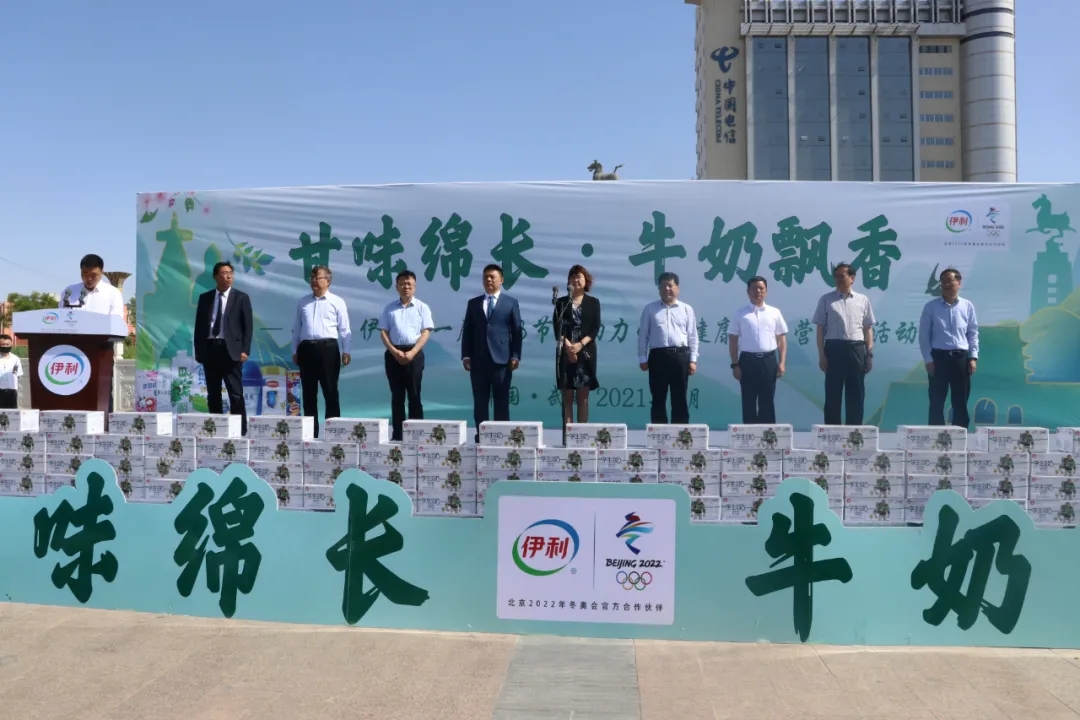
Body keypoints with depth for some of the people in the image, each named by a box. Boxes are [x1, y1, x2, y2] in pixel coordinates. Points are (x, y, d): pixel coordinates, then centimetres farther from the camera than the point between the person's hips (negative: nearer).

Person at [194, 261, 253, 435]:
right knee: (213, 395, 7)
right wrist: (198, 350, 4)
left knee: (236, 394, -7)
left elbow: (247, 326, 0)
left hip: (231, 350, -3)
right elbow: (199, 325, 12)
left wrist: (245, 350, -9)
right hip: (210, 349, 3)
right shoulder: (205, 298, 12)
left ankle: (240, 431, -3)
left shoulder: (241, 297, 4)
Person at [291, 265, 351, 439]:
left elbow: (344, 329, 0)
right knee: (308, 393, 8)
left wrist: (346, 351, -7)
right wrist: (295, 351, 11)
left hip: (328, 348, -4)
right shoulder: (303, 302, 14)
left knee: (330, 391, -1)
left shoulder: (337, 302, 3)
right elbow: (296, 328, 15)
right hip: (306, 348, 4)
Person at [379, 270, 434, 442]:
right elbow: (383, 332, 5)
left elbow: (425, 332, -2)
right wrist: (394, 352, -9)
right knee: (396, 395, 5)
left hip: (414, 354, -2)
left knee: (414, 395, -1)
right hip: (393, 354, 2)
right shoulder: (389, 308, 9)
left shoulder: (422, 307, 4)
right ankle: (397, 433, 9)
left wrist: (412, 352, -14)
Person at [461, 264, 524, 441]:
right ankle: (480, 437, 10)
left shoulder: (511, 303, 7)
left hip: (501, 359, -2)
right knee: (480, 401, 4)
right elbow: (467, 331, 10)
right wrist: (466, 355, 0)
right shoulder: (473, 303, 13)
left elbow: (517, 331, 3)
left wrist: (515, 356, -7)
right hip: (478, 360, 2)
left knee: (501, 401, 1)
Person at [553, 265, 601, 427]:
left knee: (583, 396, 1)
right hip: (565, 353, 0)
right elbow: (557, 327, -1)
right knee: (567, 396, 0)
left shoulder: (593, 302, 8)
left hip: (586, 352, 0)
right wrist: (568, 346, -15)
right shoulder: (561, 302, 8)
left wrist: (580, 345, -15)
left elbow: (595, 328, -1)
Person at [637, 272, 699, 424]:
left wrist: (693, 360, 1)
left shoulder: (687, 309, 9)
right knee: (658, 399, 5)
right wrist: (642, 358, 1)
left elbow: (693, 336, 8)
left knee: (679, 399, 5)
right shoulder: (650, 309, 7)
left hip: (680, 356, 1)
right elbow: (643, 335, 6)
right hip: (658, 356, 0)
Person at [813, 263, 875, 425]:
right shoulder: (826, 300, 3)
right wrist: (821, 354, -5)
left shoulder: (863, 300, 9)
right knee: (832, 394, 2)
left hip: (857, 349, 2)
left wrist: (870, 353, 3)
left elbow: (868, 329, 10)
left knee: (856, 395, 7)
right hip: (834, 348, -2)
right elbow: (820, 329, 2)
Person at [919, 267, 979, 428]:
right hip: (939, 357, -2)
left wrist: (973, 357, -1)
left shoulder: (967, 306, 5)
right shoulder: (931, 307, 0)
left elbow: (973, 333, 8)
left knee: (960, 402, 7)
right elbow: (924, 335, 0)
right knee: (937, 402, 2)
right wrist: (928, 359, -6)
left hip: (961, 357, 2)